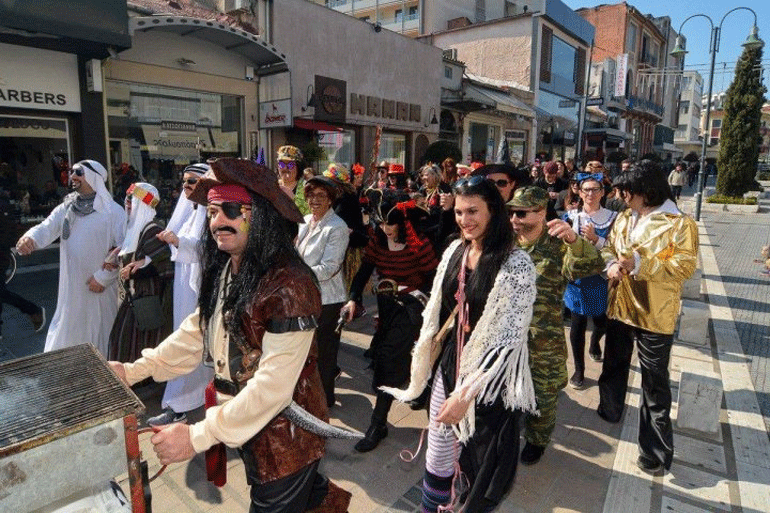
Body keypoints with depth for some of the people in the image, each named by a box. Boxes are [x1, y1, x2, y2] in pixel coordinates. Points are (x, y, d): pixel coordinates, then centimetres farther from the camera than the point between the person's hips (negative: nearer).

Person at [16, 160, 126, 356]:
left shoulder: (113, 211, -9)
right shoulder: (66, 208, 8)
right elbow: (47, 228, -4)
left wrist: (103, 277, -16)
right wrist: (30, 237, -28)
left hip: (100, 288, -5)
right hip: (71, 288, 5)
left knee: (100, 332, 6)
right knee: (67, 332, 16)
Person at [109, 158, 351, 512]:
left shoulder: (288, 285, -28)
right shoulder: (224, 272, 0)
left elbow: (272, 386, -29)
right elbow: (195, 333, 6)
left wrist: (197, 436, -25)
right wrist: (133, 372, -2)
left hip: (284, 436, -8)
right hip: (244, 426, 8)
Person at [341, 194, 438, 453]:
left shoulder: (419, 245, -15)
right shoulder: (376, 241, -1)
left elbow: (433, 276, -8)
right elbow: (364, 271, -5)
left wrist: (418, 293, -22)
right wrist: (353, 299, -16)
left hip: (410, 307, -6)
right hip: (385, 305, 6)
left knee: (388, 359, -10)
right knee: (386, 356, 16)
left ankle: (378, 423, -1)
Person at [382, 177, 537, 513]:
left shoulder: (516, 264, -17)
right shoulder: (455, 251, 1)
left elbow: (510, 338, -20)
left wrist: (467, 393, -22)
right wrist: (426, 356, 12)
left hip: (491, 377, -5)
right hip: (451, 364, 5)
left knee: (482, 462, 15)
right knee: (438, 455, 15)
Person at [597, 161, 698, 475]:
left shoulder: (680, 224, -13)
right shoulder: (624, 219, 7)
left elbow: (684, 266, -18)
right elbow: (608, 248, 12)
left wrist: (639, 264, -28)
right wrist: (611, 264, -11)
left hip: (654, 314, -6)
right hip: (620, 307, 6)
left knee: (655, 383, 5)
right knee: (613, 364, 24)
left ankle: (656, 450, 18)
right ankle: (609, 410, 48)